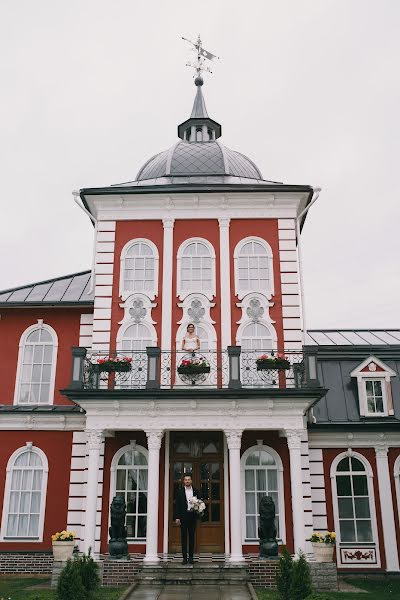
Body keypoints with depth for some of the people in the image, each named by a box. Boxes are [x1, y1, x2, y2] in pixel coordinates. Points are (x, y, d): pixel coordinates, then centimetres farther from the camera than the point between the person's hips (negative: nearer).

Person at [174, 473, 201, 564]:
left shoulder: (196, 491, 8)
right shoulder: (180, 492, 4)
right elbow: (177, 505, 2)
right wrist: (177, 517, -5)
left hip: (192, 516, 1)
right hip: (183, 516, -1)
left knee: (192, 536, 5)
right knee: (184, 536, 0)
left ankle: (191, 557, 11)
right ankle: (184, 558, 3)